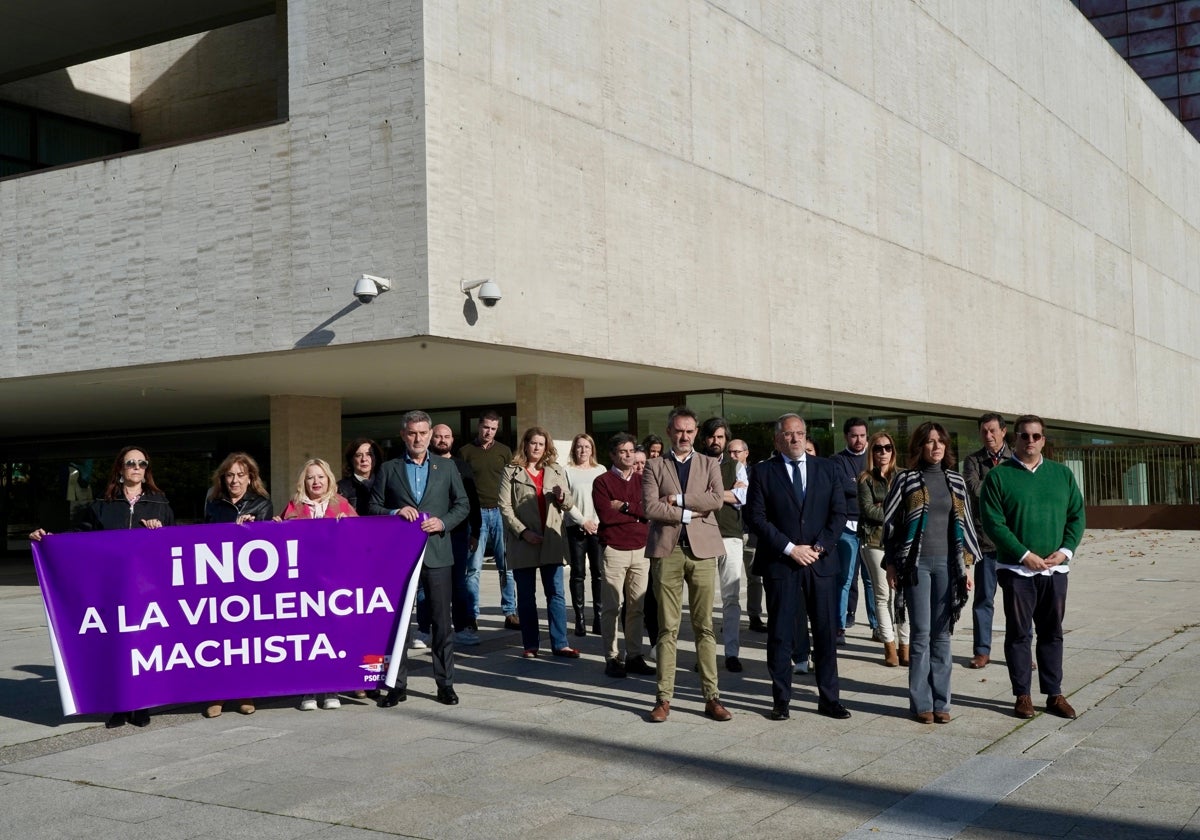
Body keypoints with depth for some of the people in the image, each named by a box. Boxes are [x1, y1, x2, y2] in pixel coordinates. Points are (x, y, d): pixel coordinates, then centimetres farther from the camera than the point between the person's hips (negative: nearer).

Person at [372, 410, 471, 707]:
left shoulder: (447, 468, 9)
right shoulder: (388, 469, 8)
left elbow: (463, 505, 9)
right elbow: (374, 507, 7)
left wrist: (444, 522, -8)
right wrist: (395, 513, -11)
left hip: (437, 553, 0)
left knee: (441, 620, 2)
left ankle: (445, 683, 10)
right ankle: (397, 684, 12)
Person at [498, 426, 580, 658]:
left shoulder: (556, 471, 12)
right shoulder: (511, 472, 0)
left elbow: (567, 505, 13)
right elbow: (504, 507, -5)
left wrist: (562, 497, -10)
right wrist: (523, 532, -14)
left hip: (551, 541, 3)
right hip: (523, 543, -3)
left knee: (556, 593, 2)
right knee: (526, 596, 5)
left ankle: (559, 643, 7)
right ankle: (530, 644, 13)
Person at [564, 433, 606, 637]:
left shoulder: (600, 470, 10)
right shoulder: (568, 471, 4)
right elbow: (566, 502, -1)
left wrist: (598, 522, -4)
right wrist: (583, 521, -7)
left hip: (598, 527, 1)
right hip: (576, 527, -1)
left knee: (599, 572, -3)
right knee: (578, 573, 0)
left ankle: (598, 616, -1)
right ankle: (579, 618, 2)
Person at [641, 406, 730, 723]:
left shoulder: (709, 464, 12)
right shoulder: (655, 466, 9)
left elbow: (716, 500, -6)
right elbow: (650, 507, -6)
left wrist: (677, 499, -8)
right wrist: (689, 513, -8)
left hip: (702, 550, 1)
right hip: (666, 550, -1)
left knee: (704, 626, 4)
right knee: (667, 628, 2)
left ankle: (711, 697, 8)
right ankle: (664, 697, 7)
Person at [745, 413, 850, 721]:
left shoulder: (827, 470, 9)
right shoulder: (763, 473, 2)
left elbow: (838, 513, 5)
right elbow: (756, 518, -4)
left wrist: (819, 547, -9)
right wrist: (790, 548, -11)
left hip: (821, 562, 2)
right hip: (779, 563, -2)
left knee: (827, 632, 5)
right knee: (780, 634, 2)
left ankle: (829, 699, 14)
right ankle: (781, 700, 11)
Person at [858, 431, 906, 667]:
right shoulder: (866, 479, 7)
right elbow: (867, 509, -3)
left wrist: (882, 510, -8)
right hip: (875, 540, -1)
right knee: (883, 595, 1)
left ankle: (904, 645, 0)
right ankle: (890, 646, 6)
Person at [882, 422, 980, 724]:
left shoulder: (955, 481, 11)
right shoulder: (905, 480, 1)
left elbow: (965, 524, 14)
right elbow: (890, 522, 1)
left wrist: (966, 563, 9)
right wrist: (891, 564, -3)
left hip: (947, 563, 3)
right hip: (917, 563, -3)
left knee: (942, 634, 4)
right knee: (920, 633, -3)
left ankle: (940, 701, 11)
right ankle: (921, 703, 4)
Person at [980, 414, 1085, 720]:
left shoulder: (1062, 474, 9)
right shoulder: (999, 476, -3)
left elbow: (1077, 515, 8)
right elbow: (993, 522, -9)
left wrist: (1065, 550, -7)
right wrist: (1025, 555, -15)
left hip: (1055, 569, 3)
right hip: (1016, 569, -3)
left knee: (1052, 633, 9)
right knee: (1019, 634, 3)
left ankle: (1054, 694, 17)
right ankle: (1022, 695, 11)